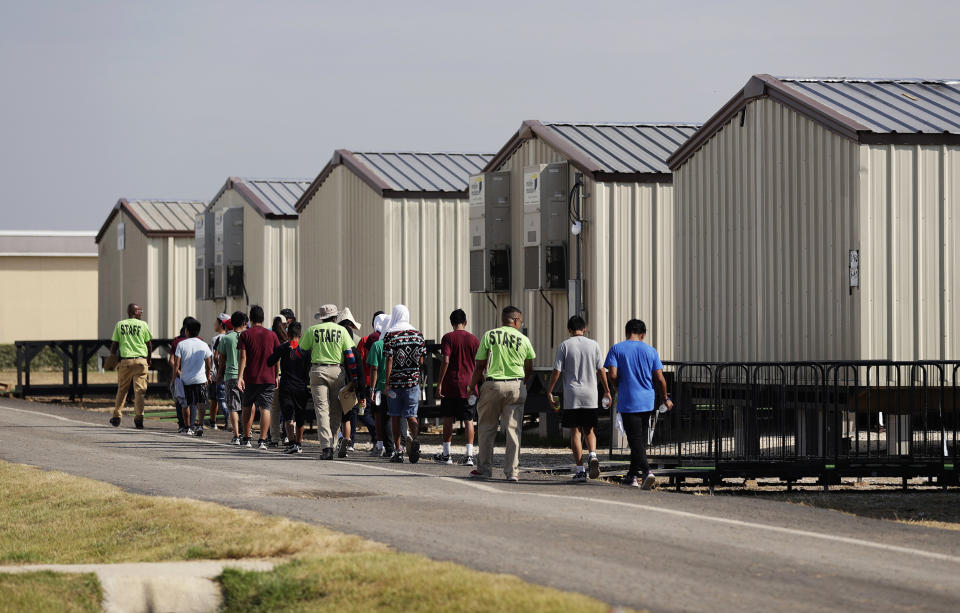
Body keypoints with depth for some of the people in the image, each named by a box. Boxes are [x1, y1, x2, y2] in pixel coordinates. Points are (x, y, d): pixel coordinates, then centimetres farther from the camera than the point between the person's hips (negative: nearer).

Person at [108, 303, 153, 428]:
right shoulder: (143, 325, 3)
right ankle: (138, 418, -6)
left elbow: (114, 345, 6)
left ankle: (116, 417, 17)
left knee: (122, 389, 13)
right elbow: (149, 345, 6)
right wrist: (149, 360, 19)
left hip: (125, 360, 1)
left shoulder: (120, 325, 7)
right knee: (139, 390, 0)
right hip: (140, 360, -1)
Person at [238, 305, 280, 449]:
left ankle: (246, 439, 19)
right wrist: (276, 377, 13)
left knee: (248, 407, 16)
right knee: (265, 408, -3)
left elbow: (243, 357, -8)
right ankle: (262, 440, -14)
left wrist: (240, 377, -10)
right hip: (268, 378, 0)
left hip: (250, 378, 0)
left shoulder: (246, 334, -1)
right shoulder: (271, 335, 5)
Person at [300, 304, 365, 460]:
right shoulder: (341, 330, 5)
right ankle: (331, 441, 15)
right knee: (336, 411, 12)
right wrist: (355, 378, 2)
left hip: (317, 371, 0)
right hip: (337, 371, 0)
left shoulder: (312, 330, 6)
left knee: (321, 409, -4)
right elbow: (350, 356, 1)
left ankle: (326, 446, -14)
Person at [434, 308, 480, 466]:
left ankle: (446, 455, 14)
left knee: (448, 419, 8)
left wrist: (440, 384, -9)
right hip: (469, 386, 2)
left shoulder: (448, 338, -4)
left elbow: (446, 361, -12)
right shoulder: (474, 340, 4)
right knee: (468, 420, 2)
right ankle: (469, 455, -6)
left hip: (451, 385, -2)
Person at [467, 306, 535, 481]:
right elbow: (529, 368, 13)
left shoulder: (488, 335, 0)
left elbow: (480, 366, -1)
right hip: (516, 387, 1)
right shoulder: (523, 340, 4)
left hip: (493, 385, -1)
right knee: (513, 429, 4)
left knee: (486, 428, 11)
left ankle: (484, 468, 15)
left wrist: (472, 386, 10)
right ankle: (512, 471, 2)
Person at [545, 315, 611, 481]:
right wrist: (607, 391, 14)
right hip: (590, 396, 2)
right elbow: (601, 370, 5)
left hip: (572, 397, -2)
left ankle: (580, 469, -3)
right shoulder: (593, 345, 3)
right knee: (589, 430, 15)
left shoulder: (564, 346, -2)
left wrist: (549, 392, 5)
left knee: (575, 432, 2)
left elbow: (557, 371, -4)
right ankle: (593, 455, -12)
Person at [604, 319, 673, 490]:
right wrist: (666, 399, 14)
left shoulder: (616, 349, -2)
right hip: (647, 402, 3)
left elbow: (613, 375, -12)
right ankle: (633, 475, 23)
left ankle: (646, 471, -23)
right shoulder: (650, 351, 4)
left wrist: (619, 388, 8)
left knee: (635, 439, -5)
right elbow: (660, 379, 1)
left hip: (628, 403, -3)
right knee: (641, 438, 16)